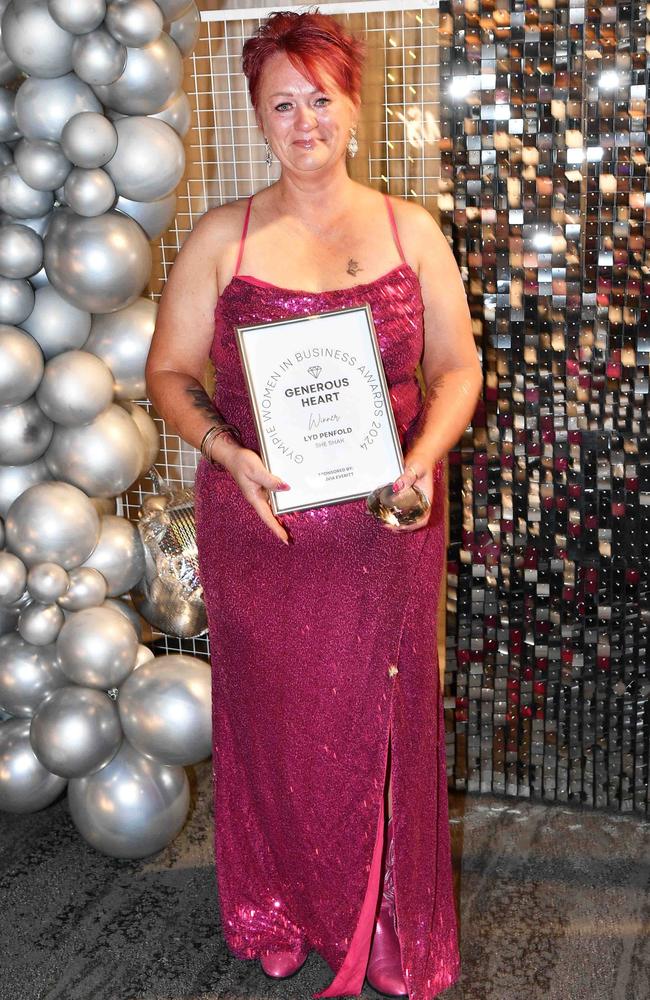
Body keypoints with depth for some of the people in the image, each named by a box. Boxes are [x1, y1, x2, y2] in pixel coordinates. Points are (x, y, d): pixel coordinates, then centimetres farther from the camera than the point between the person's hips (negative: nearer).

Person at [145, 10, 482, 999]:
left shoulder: (410, 229, 4)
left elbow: (456, 364, 5)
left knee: (381, 719, 9)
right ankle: (278, 916, 31)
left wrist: (425, 455, -13)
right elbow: (169, 372, 3)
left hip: (385, 523, 1)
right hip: (259, 527, 0)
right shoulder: (221, 238, 2)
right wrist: (231, 455, -15)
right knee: (272, 715, 9)